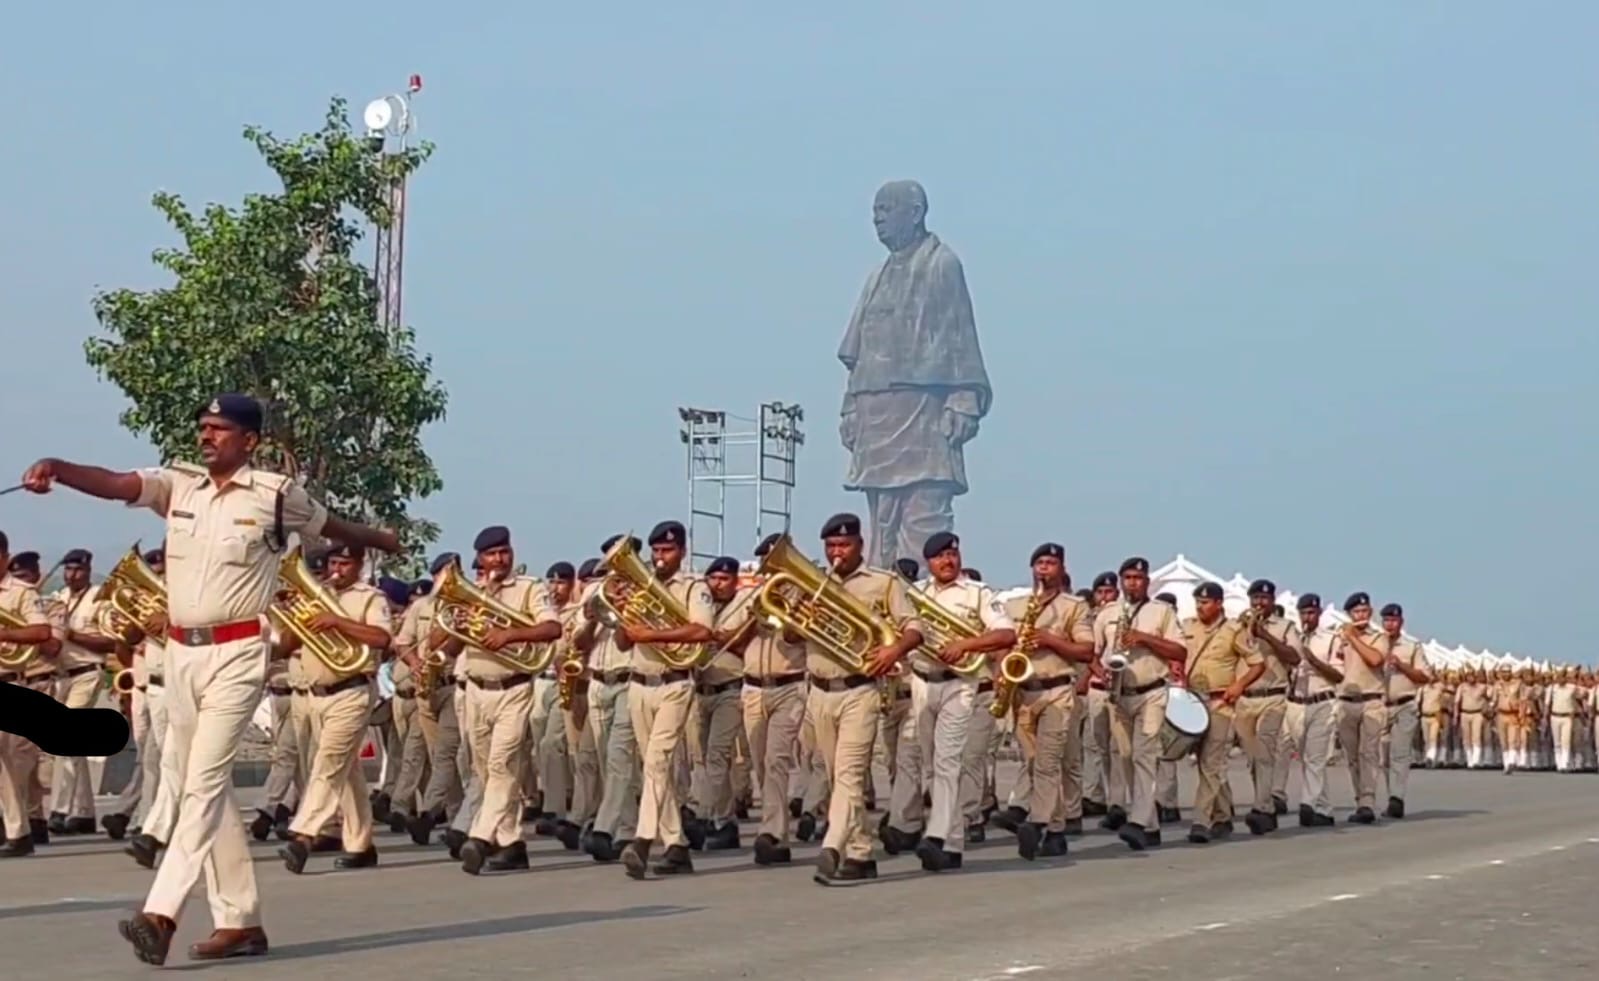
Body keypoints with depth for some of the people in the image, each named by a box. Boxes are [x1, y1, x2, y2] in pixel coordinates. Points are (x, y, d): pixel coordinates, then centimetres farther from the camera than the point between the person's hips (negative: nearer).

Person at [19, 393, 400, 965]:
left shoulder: (276, 495, -3)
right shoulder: (177, 485, 7)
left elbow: (333, 527, 14)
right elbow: (115, 484, -9)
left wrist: (388, 542, 30)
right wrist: (56, 468, -28)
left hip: (236, 654, -6)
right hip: (180, 653, 6)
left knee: (204, 781, -14)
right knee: (205, 786, 9)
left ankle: (160, 914, -22)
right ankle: (240, 922, 17)